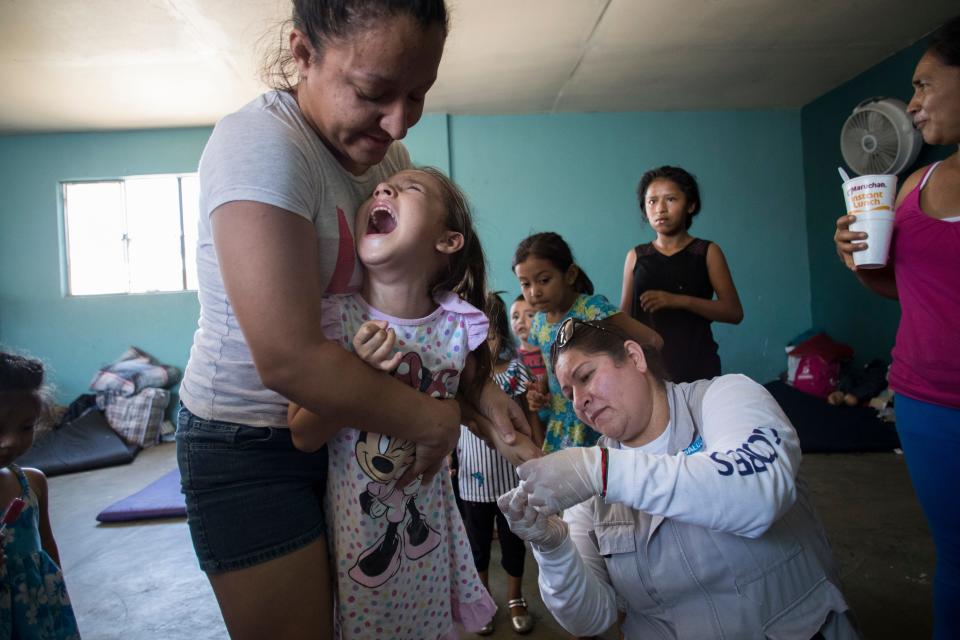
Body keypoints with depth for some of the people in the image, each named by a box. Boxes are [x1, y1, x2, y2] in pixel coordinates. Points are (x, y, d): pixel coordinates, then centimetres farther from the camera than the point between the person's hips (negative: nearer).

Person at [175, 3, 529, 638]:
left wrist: (477, 392, -10)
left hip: (343, 422, 7)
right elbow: (289, 360, -32)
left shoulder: (387, 151, 0)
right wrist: (435, 420, -21)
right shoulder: (261, 144, -25)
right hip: (250, 446, -7)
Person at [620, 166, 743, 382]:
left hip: (696, 364, -1)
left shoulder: (707, 252, 5)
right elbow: (624, 316, 12)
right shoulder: (636, 256, 10)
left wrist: (678, 300, -14)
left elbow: (734, 312, -3)